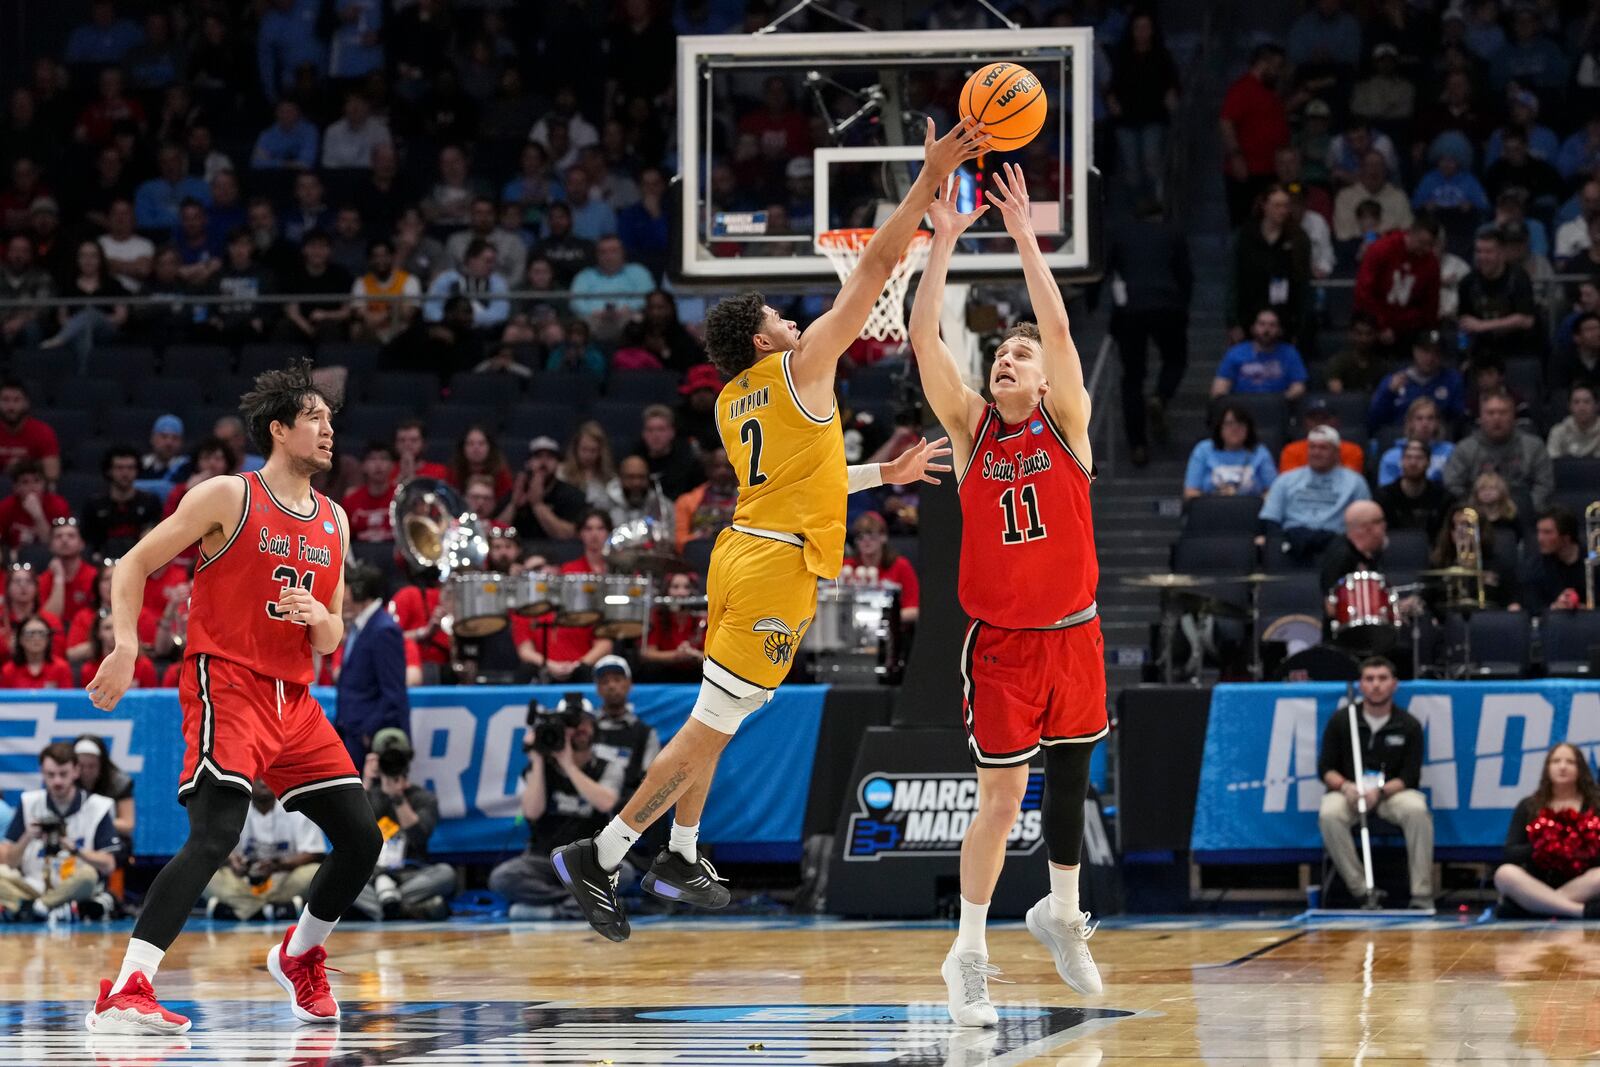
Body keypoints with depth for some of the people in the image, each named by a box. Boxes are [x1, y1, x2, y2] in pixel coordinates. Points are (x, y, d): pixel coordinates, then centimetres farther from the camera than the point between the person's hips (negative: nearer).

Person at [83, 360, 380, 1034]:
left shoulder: (334, 521, 15)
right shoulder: (229, 497, -3)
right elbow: (134, 565, -1)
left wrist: (322, 620, -4)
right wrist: (126, 648, -15)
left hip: (294, 698, 7)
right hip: (227, 683, -7)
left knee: (361, 839, 5)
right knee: (216, 834, -25)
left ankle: (300, 955, 32)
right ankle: (124, 992, -29)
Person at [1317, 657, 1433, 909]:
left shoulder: (1409, 725, 1)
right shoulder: (1340, 720, 2)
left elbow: (1410, 777, -2)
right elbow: (1325, 768, 3)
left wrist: (1380, 791, -21)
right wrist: (1344, 786, -19)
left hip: (1392, 791, 0)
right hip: (1348, 791, 0)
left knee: (1417, 810, -33)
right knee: (1329, 814, -33)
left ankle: (1421, 895, -26)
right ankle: (1362, 891, -28)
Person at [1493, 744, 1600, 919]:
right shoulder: (1528, 806, 12)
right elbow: (1511, 853, 3)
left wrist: (1585, 850, -17)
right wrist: (1538, 849, -15)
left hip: (1580, 888, -1)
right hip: (1537, 884, 1)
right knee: (1505, 873, -32)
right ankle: (1582, 911, -43)